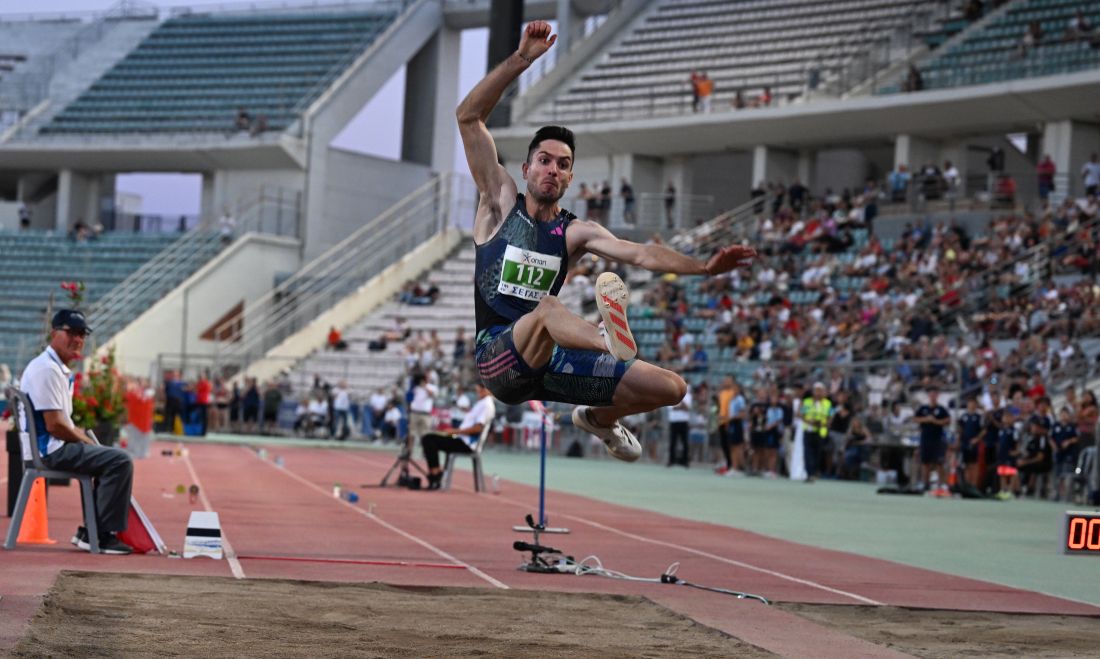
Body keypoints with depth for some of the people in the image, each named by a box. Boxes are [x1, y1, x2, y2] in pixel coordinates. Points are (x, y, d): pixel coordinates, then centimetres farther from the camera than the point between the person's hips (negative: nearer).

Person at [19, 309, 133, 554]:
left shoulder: (62, 370, 17)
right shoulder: (47, 369, -17)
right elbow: (54, 426, -22)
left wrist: (85, 438, 6)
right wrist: (89, 442, -10)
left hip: (55, 446, 11)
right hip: (50, 449, -11)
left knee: (112, 459, 21)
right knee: (119, 460, -18)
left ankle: (90, 532, 16)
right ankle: (102, 535, -15)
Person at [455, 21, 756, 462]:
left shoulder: (576, 232, 10)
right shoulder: (501, 202, 4)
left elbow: (642, 254, -3)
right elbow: (468, 117, -5)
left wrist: (704, 268, -22)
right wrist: (522, 59, -13)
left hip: (547, 361, 5)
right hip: (497, 357, -5)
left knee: (671, 388, -1)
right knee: (547, 307, -38)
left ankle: (598, 419, 29)